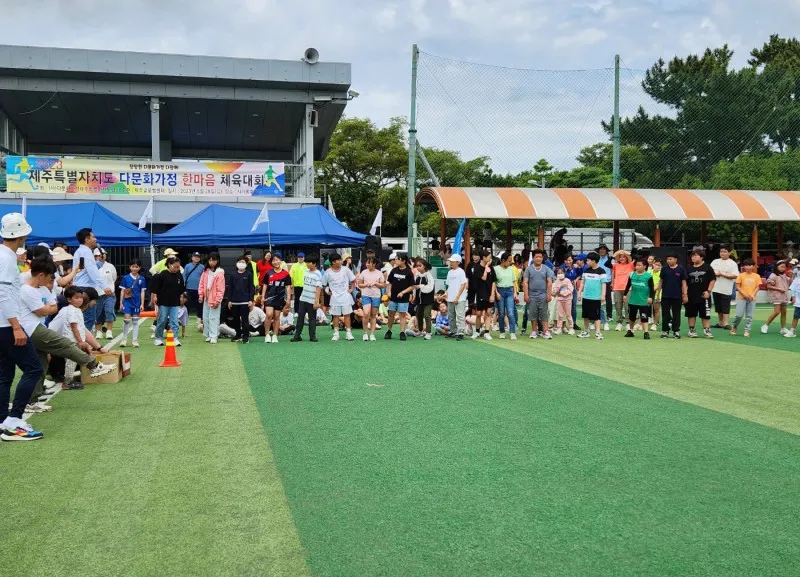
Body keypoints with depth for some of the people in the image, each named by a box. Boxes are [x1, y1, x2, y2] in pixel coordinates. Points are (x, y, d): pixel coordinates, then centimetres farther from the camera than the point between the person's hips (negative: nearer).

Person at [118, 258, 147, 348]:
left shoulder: (141, 279, 3)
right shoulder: (125, 278, 0)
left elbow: (142, 292, 5)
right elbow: (122, 291, 3)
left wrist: (142, 304, 0)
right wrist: (121, 303, 0)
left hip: (137, 303, 1)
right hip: (127, 301, -1)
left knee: (135, 321, 6)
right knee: (126, 320, -5)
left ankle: (135, 341, 12)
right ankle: (124, 340, 9)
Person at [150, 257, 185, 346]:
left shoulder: (179, 275, 3)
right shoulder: (162, 275, -11)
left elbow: (181, 288, 16)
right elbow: (154, 286, -9)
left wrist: (181, 296, 18)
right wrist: (154, 296, -10)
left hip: (175, 302, 3)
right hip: (163, 302, -3)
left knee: (174, 321, 0)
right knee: (162, 321, 5)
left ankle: (175, 338, 3)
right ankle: (158, 338, 18)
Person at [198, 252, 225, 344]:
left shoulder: (219, 273, -12)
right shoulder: (205, 271, 7)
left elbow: (221, 288, -14)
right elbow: (202, 284, 9)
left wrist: (217, 300, -16)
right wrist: (201, 295, 1)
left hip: (214, 299, -6)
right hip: (206, 298, 6)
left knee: (213, 318, -4)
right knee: (206, 318, 12)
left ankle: (213, 336, -1)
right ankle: (208, 335, 22)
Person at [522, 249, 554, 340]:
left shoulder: (546, 269, 6)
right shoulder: (528, 269, 5)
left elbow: (549, 282, 3)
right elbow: (525, 282, 1)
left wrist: (549, 294, -5)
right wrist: (526, 294, -7)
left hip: (543, 296, 0)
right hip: (532, 296, 0)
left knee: (544, 314, -1)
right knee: (533, 314, 4)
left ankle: (546, 331, 0)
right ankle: (534, 331, 13)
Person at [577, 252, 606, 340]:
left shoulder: (601, 271, -7)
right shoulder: (586, 271, 9)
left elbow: (604, 283, -9)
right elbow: (583, 282, 14)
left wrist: (603, 295, -15)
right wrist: (579, 293, 11)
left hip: (596, 298, -6)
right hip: (586, 296, 6)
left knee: (596, 316, -4)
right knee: (586, 315, 12)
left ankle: (598, 332, -2)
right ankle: (586, 331, 23)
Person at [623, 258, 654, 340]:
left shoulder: (648, 275, -9)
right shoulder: (632, 274, 3)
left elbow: (652, 288, -7)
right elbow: (628, 286, 14)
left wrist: (651, 297, -14)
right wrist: (625, 295, 14)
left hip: (644, 301, -5)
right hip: (633, 300, 5)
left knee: (644, 317, -7)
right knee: (631, 317, 17)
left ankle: (646, 333, -7)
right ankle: (630, 331, 33)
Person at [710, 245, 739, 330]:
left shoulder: (732, 263, -3)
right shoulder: (715, 261, 12)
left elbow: (735, 275, -12)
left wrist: (723, 274, -15)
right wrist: (715, 273, -9)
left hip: (726, 290, -5)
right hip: (716, 289, 5)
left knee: (726, 308, -6)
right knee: (718, 308, 12)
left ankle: (726, 324, -3)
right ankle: (720, 323, 20)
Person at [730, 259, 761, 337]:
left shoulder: (757, 276, 4)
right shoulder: (741, 275, 0)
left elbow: (757, 287, 4)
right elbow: (737, 287, -2)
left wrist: (752, 295, -11)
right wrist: (744, 294, -13)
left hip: (752, 299, 2)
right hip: (741, 298, -2)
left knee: (749, 316, 3)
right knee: (739, 315, -7)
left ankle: (747, 330, 9)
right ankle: (734, 327, 16)